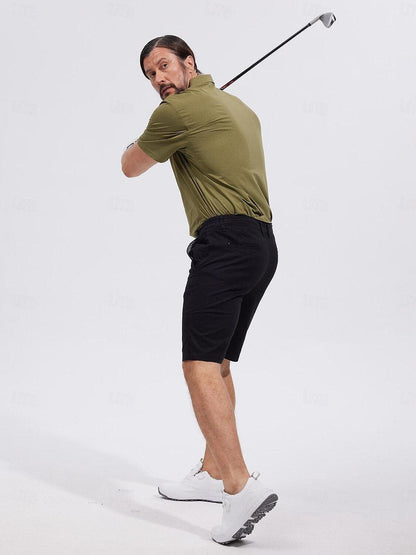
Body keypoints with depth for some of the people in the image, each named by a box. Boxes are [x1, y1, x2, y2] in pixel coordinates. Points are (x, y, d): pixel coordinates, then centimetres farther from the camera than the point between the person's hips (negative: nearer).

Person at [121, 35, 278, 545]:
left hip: (226, 240, -10)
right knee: (218, 362, 16)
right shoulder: (240, 108, 23)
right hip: (263, 243, 10)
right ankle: (214, 472, 24)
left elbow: (131, 167, 12)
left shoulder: (179, 110, -3)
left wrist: (136, 144, 34)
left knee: (200, 363, -17)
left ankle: (241, 486, -27)